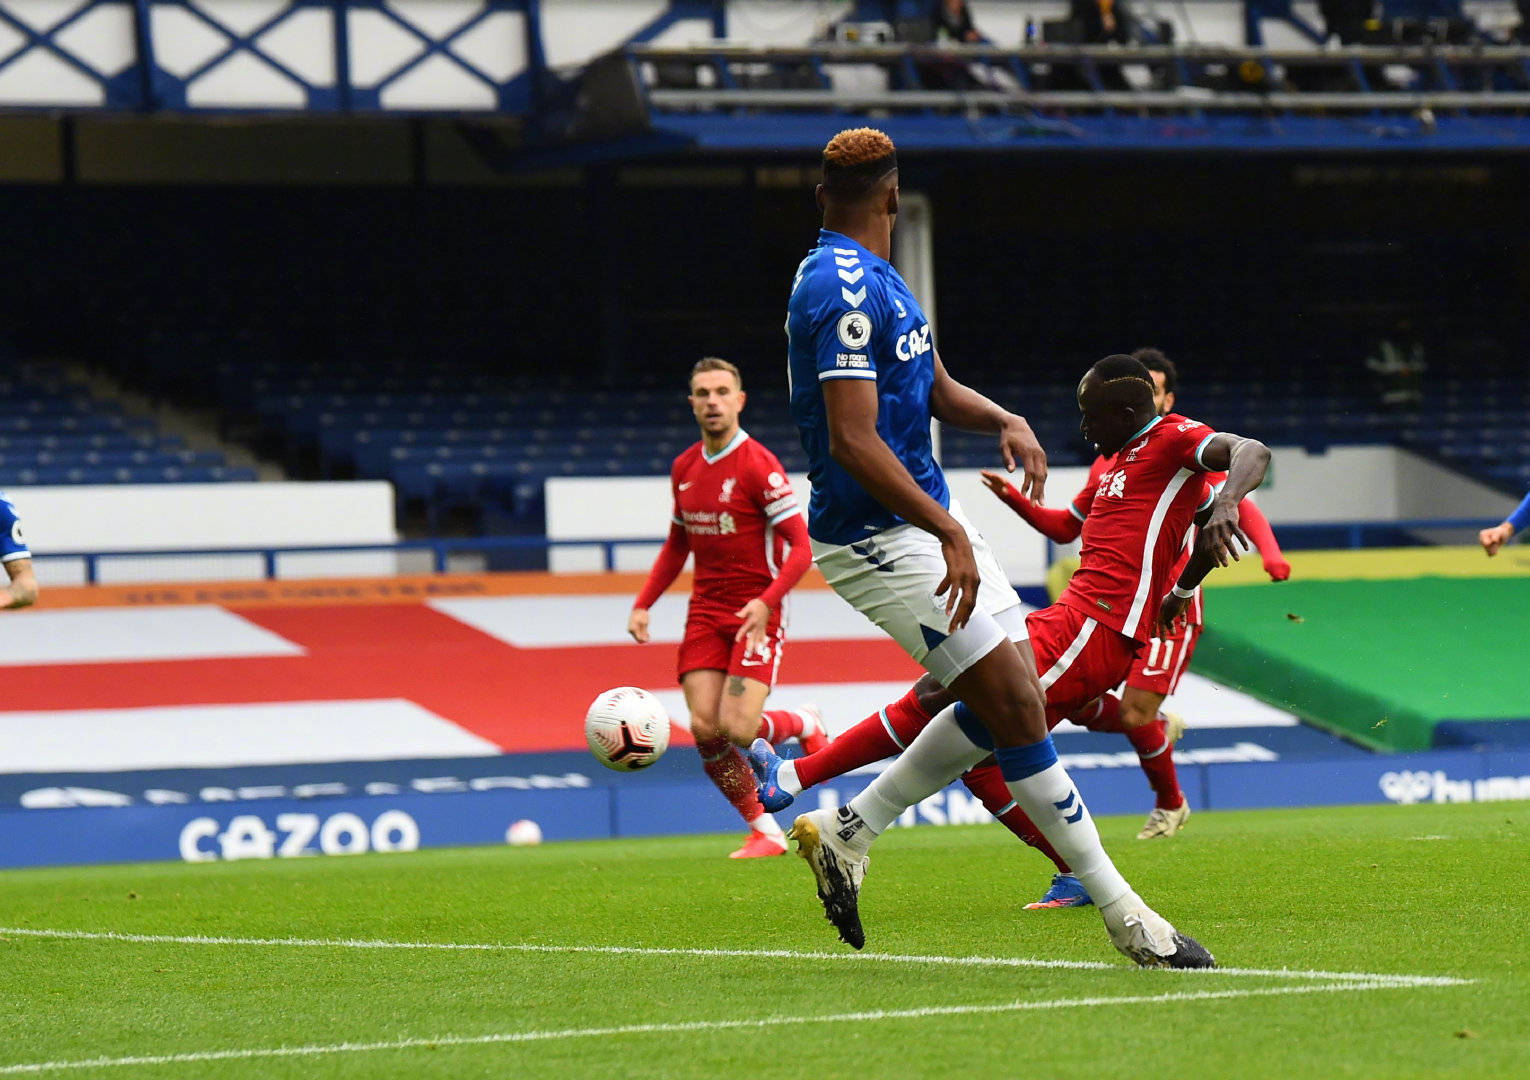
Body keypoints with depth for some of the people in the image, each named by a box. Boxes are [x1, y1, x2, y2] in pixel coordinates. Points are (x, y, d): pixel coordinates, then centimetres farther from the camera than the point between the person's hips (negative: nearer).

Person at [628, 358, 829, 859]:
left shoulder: (759, 466, -12)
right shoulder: (684, 469, 9)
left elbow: (800, 548, -14)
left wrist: (766, 602, -27)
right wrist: (643, 604, 12)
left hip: (756, 611, -6)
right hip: (706, 611, 6)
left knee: (736, 727, -17)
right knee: (705, 728, -8)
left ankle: (805, 724, 17)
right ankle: (765, 831, 6)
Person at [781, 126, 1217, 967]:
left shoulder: (873, 280, 13)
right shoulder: (846, 291, -19)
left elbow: (934, 389, 23)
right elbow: (853, 442, -26)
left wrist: (1005, 422, 2)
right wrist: (949, 533, -28)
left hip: (928, 516, 10)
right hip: (878, 539, -10)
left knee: (1011, 701, 9)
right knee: (1013, 706, -11)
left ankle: (846, 832, 20)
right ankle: (1122, 914, -8)